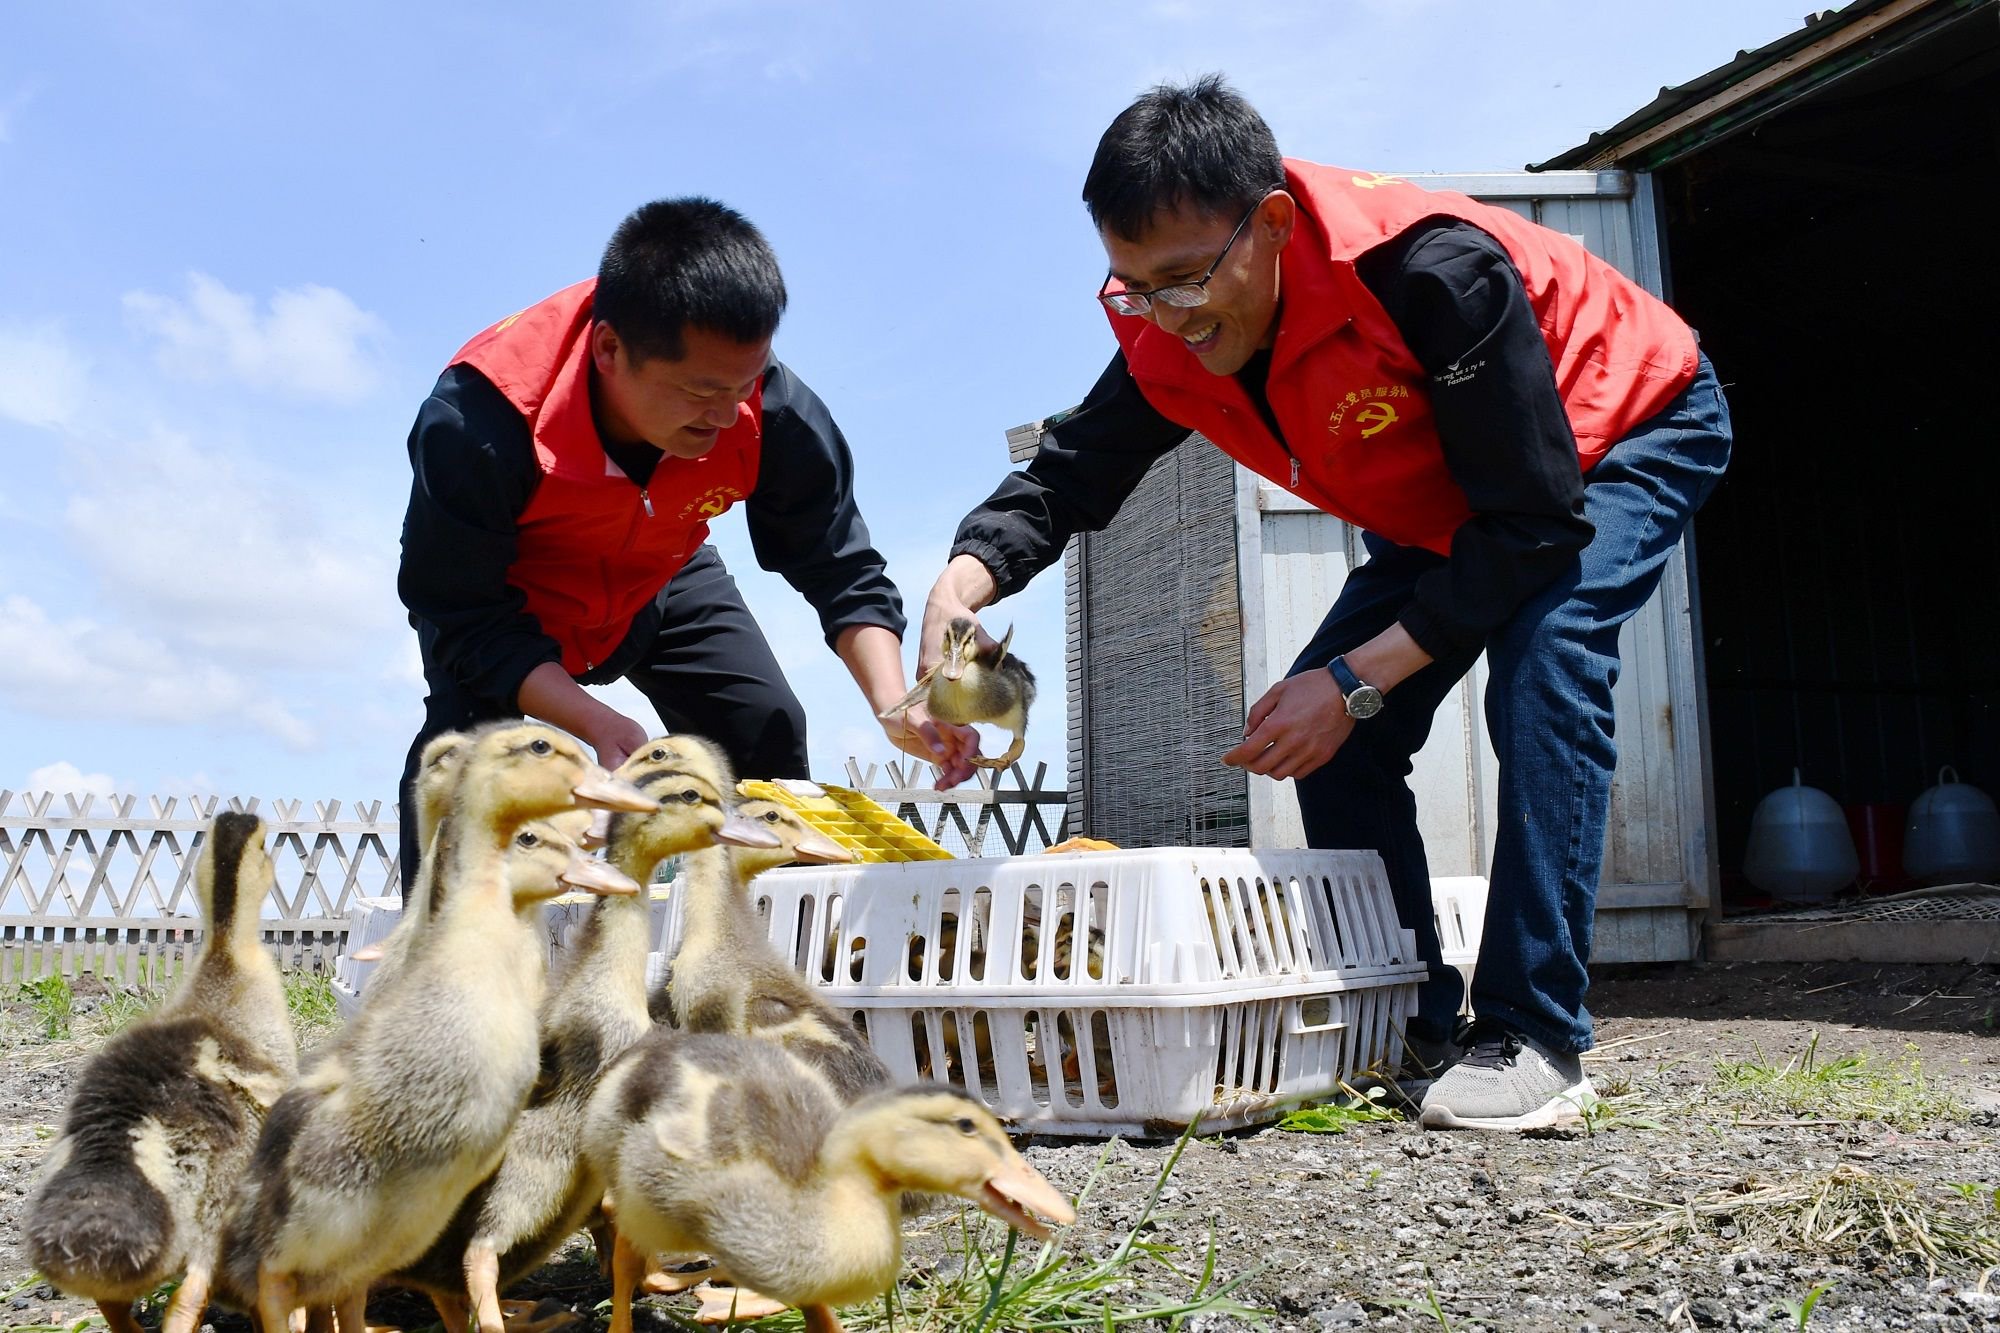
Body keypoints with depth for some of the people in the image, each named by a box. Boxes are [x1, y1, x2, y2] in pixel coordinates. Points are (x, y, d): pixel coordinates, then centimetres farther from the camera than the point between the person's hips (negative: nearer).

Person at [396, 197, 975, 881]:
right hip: (506, 592, -3)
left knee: (767, 734, -9)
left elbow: (841, 571, -21)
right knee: (469, 739, -26)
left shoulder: (774, 412, -32)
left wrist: (894, 703, -38)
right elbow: (465, 619, -33)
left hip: (657, 581, 3)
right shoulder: (476, 421, -41)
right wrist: (595, 722, -46)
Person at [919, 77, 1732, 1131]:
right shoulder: (1168, 337, -21)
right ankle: (1414, 1030, 3)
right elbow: (1065, 477, -16)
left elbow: (1535, 521, -35)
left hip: (1634, 429, -6)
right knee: (1320, 721, -7)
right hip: (1443, 504, 7)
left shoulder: (1435, 272, -40)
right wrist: (959, 586, -38)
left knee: (1542, 661, -32)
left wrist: (1358, 679, -36)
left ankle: (1532, 1039, -24)